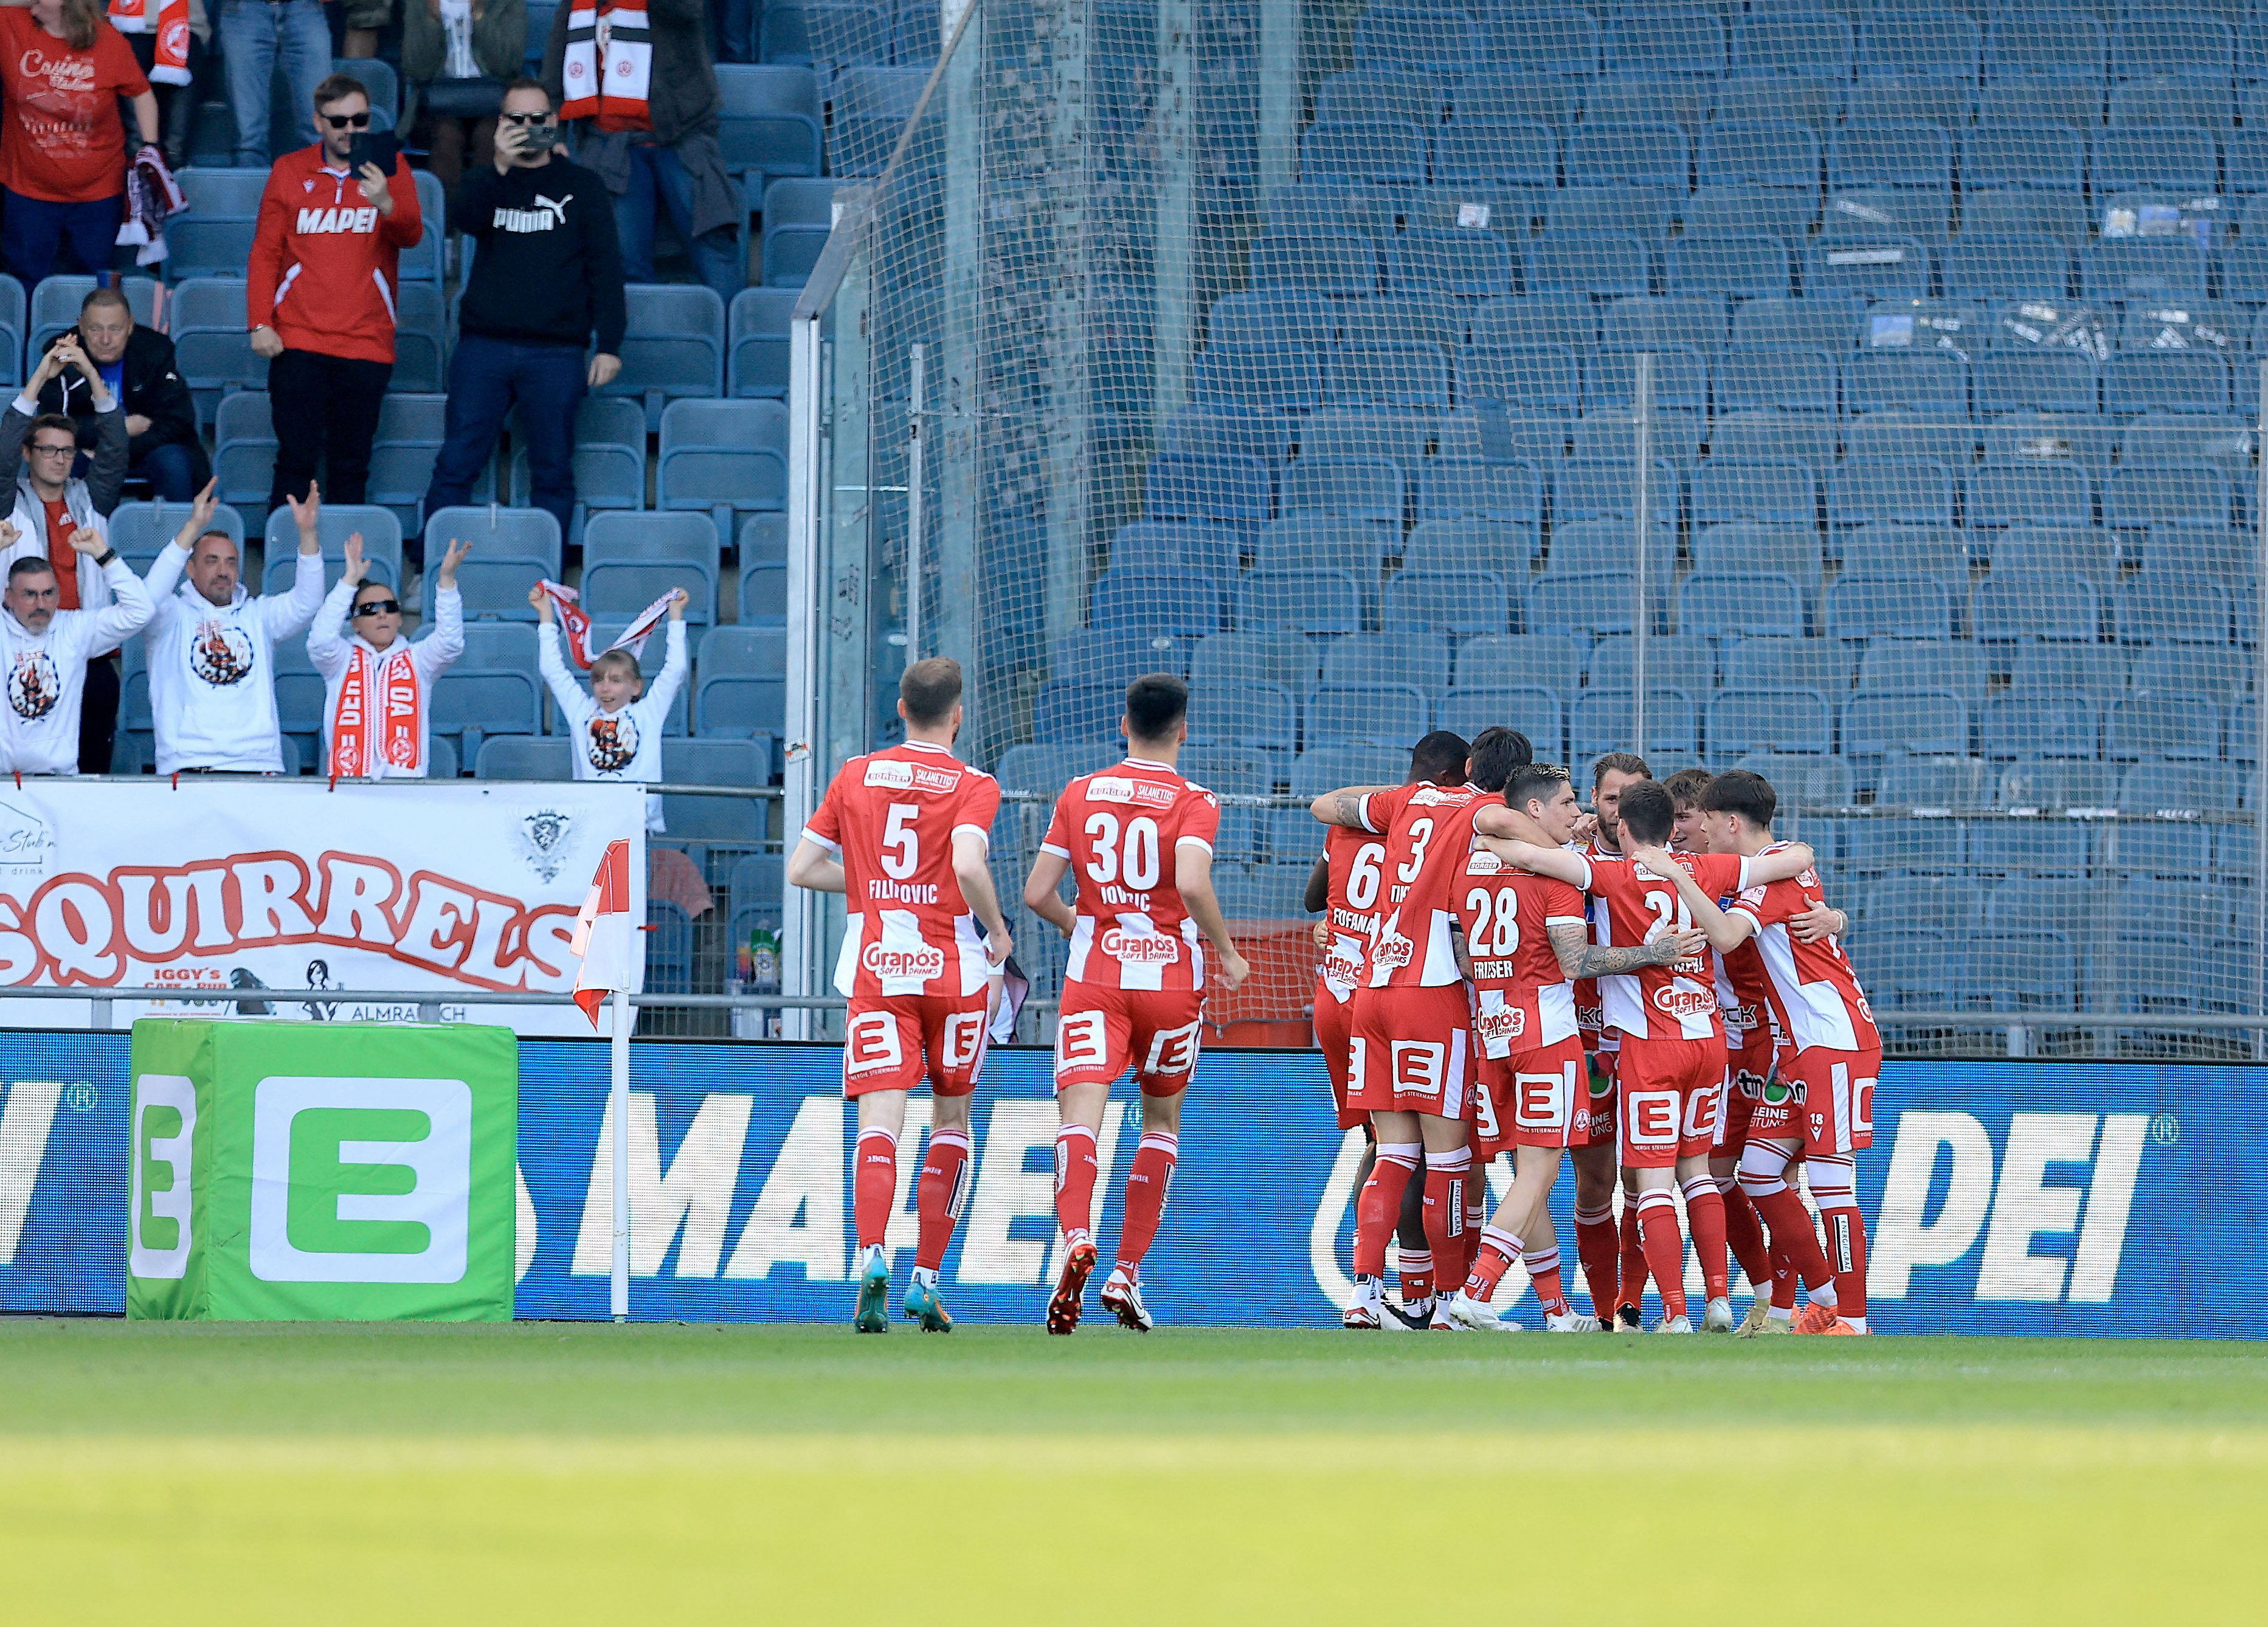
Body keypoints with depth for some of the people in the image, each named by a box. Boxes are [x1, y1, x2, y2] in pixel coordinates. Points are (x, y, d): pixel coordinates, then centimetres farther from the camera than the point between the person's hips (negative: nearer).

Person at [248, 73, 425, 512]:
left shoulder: (388, 166, 5)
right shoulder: (290, 171, 8)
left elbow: (411, 234, -10)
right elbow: (265, 252, 10)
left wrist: (385, 204, -31)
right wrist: (260, 324, 0)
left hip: (367, 342, 0)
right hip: (298, 341, 0)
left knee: (351, 466, 3)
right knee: (297, 460, -5)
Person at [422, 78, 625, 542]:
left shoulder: (581, 186, 11)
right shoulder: (486, 182, 14)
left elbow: (605, 268, 8)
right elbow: (468, 221, -9)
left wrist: (609, 345, -2)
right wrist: (500, 169, -25)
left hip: (556, 351, -1)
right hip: (484, 344, 1)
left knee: (553, 471, 1)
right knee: (457, 464, -2)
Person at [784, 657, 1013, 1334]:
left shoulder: (857, 776, 8)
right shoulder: (973, 787, -4)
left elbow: (801, 869, 8)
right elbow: (968, 865, -21)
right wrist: (998, 933, -6)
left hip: (874, 969, 1)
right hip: (954, 966, -1)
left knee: (879, 1121, -8)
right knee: (951, 1118, 14)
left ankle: (872, 1256, -33)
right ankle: (926, 1279, 10)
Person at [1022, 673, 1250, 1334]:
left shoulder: (1081, 793, 6)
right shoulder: (1194, 802, -4)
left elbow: (1037, 893, 4)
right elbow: (1192, 884, -21)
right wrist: (1226, 953, -6)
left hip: (1095, 976, 1)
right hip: (1171, 977, -1)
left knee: (1080, 1114, -12)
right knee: (1162, 1119, 19)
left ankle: (1077, 1237, -41)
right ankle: (1127, 1273, 15)